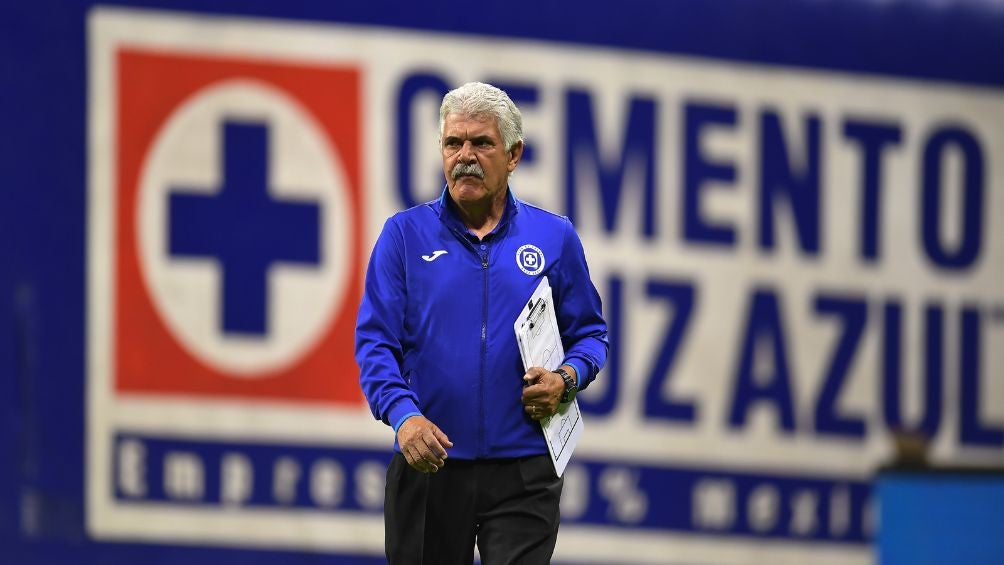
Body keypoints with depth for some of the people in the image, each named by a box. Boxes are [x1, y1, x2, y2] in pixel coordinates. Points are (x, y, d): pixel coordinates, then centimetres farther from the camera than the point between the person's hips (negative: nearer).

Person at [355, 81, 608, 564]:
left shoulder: (555, 238, 8)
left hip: (523, 470, 0)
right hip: (428, 465, 0)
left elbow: (589, 333, 14)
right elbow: (376, 342, -2)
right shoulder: (404, 235, 4)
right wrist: (403, 414, -20)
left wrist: (566, 379, -9)